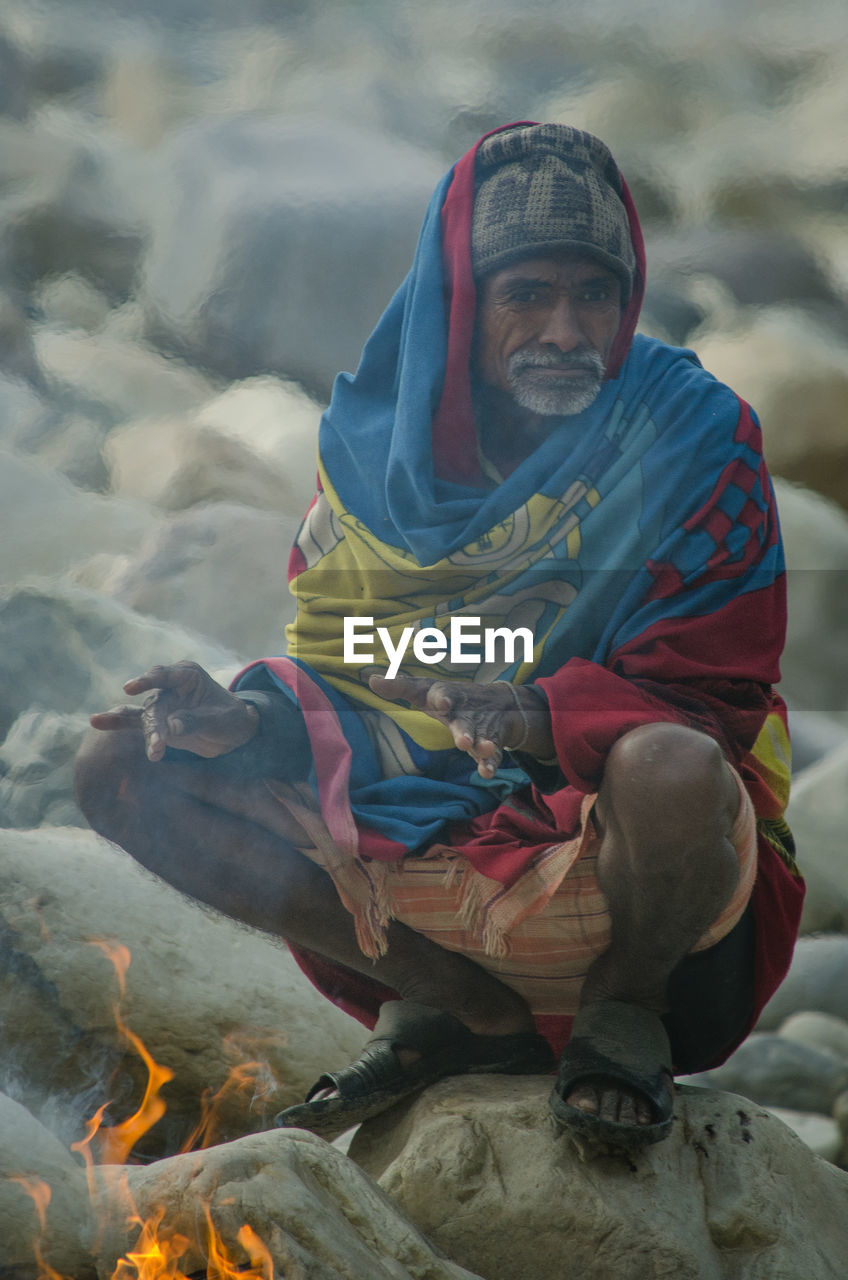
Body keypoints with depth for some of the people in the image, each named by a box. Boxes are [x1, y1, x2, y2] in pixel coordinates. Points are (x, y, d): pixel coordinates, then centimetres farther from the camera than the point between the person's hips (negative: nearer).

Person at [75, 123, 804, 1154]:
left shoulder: (692, 436, -9)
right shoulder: (378, 443, 2)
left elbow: (707, 698, -13)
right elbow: (335, 670, 7)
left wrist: (537, 718, -32)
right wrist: (248, 720, -17)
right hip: (426, 829, 4)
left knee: (671, 774, -41)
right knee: (125, 768, -8)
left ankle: (624, 1015, -4)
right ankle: (463, 1009, -5)